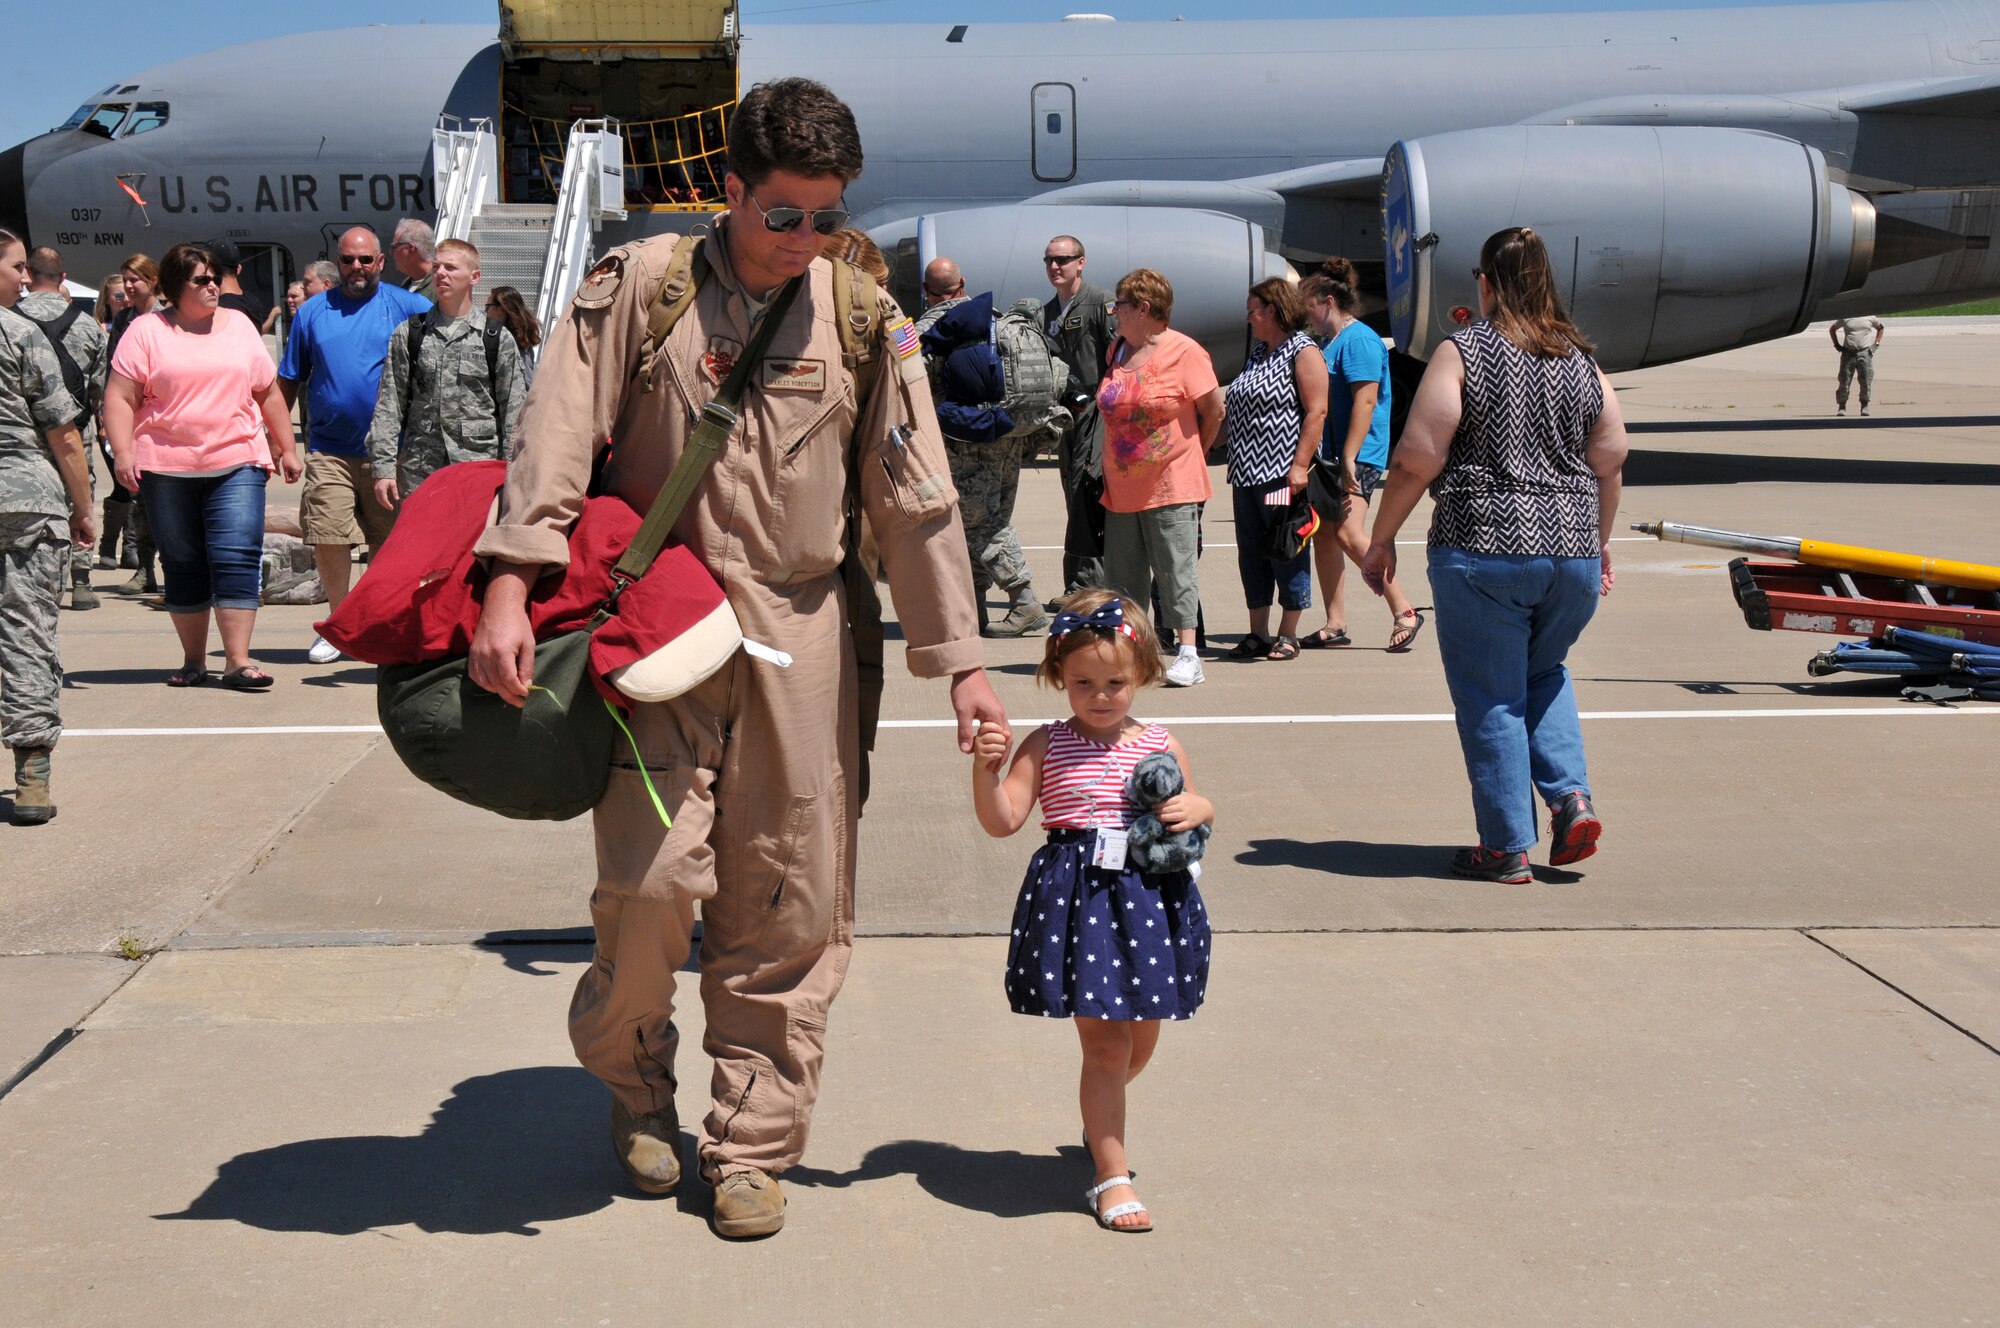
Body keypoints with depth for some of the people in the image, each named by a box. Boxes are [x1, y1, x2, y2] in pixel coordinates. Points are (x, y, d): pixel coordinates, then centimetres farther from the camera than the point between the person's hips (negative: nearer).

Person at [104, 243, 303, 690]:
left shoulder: (239, 325, 13)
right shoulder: (147, 332, 4)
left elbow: (269, 394, 18)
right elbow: (120, 398, -1)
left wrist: (287, 449, 14)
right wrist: (123, 453, -13)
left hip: (237, 466, 1)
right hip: (167, 469, -1)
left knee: (237, 559, -11)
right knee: (183, 565, 6)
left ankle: (237, 661, -11)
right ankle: (193, 661, 16)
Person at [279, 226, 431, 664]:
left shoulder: (405, 307, 3)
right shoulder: (313, 311, 9)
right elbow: (288, 381, 12)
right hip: (328, 449, 1)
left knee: (389, 543, 6)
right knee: (328, 539, -6)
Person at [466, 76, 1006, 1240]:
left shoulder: (865, 315, 4)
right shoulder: (642, 285, -1)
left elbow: (917, 496, 5)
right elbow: (558, 435, -7)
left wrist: (961, 660, 2)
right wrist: (510, 587, -20)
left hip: (800, 634, 2)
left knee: (789, 903, 2)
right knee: (653, 874, -8)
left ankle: (754, 1145, 17)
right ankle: (633, 1083, 21)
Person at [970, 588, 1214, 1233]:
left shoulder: (1160, 746, 6)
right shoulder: (1046, 745, 0)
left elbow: (1195, 805, 18)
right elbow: (1002, 820, -5)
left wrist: (1196, 809, -5)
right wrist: (986, 769, -21)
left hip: (1149, 894, 3)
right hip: (1076, 898, -3)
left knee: (1141, 1035, 17)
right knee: (1105, 1043, -3)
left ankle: (1102, 1117, 49)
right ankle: (1112, 1175, 7)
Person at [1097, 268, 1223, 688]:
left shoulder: (1184, 351, -9)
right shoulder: (1115, 351, 12)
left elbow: (1214, 410, -4)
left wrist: (1192, 453, 6)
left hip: (1172, 486, -7)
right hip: (1121, 488, 7)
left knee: (1177, 570, -5)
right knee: (1122, 574, 9)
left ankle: (1187, 654, -2)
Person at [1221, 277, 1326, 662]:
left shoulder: (1303, 351, -8)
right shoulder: (1259, 352, 17)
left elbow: (1316, 412, -16)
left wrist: (1299, 465, -22)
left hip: (1282, 474, -8)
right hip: (1248, 472, 8)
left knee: (1287, 554, 0)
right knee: (1251, 554, 10)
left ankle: (1288, 636, 8)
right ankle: (1258, 635, 17)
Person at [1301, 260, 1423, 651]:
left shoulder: (1359, 339, -11)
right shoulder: (1329, 342, 20)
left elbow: (1365, 401, -19)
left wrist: (1349, 458, -24)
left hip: (1357, 457, -10)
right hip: (1327, 456, 10)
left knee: (1348, 534, -19)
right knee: (1324, 535, 7)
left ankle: (1404, 612, -11)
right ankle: (1335, 626, 12)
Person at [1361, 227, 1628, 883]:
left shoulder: (1462, 352, -6)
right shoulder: (1581, 361, 7)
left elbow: (1417, 458, -11)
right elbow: (1610, 461, 10)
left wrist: (1380, 538, -1)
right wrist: (1598, 541, 24)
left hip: (1483, 548, -5)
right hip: (1572, 551, 5)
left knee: (1490, 699, 5)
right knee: (1543, 674, 25)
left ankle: (1507, 848, 9)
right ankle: (1572, 797, 8)